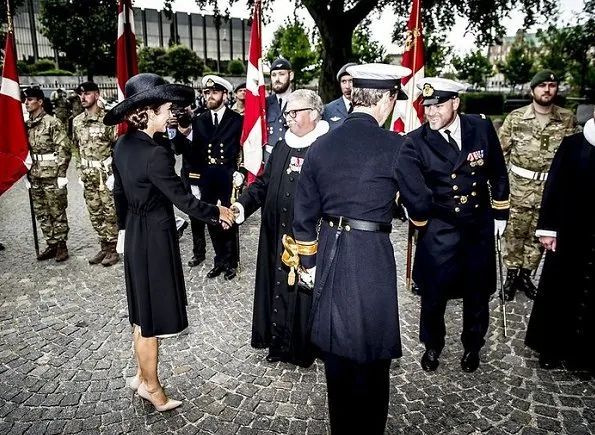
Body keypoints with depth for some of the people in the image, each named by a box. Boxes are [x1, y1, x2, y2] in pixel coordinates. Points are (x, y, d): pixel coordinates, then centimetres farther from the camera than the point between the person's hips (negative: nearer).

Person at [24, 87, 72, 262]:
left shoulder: (53, 122, -7)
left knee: (57, 213, 1)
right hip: (35, 176, 7)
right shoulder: (26, 125, 12)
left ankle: (62, 246, 12)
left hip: (52, 175, -7)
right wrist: (27, 171, 12)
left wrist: (61, 174, -15)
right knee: (41, 213, 11)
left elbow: (64, 149, -11)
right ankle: (51, 244, 22)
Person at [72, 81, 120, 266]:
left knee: (110, 213, 0)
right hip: (88, 175, 7)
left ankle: (113, 249, 12)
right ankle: (104, 247, 24)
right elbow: (77, 147, 18)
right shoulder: (77, 121, 10)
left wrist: (114, 172, -14)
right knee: (95, 213, 12)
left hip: (106, 173, -6)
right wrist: (82, 169, 14)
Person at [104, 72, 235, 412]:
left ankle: (143, 375, 38)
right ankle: (151, 386, 27)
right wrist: (217, 212, -6)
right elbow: (183, 199, -20)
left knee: (144, 311, 21)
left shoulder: (123, 145, 3)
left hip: (135, 235, 9)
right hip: (155, 238, -9)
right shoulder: (155, 154, -24)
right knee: (152, 316, 7)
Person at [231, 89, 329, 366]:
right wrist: (243, 204, -2)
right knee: (277, 285, 14)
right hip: (277, 235, 6)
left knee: (304, 289, 6)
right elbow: (264, 183, 13)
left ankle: (302, 347, 27)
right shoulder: (281, 148, 12)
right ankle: (278, 341, 33)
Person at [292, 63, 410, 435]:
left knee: (336, 352, 20)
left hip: (329, 252, 6)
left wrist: (308, 262, 15)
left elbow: (304, 214, 6)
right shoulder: (395, 147, -12)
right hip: (372, 255, -6)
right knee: (369, 355, 11)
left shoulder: (320, 145, 3)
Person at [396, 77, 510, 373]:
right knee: (433, 294, 8)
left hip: (480, 227, 3)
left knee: (478, 293, 16)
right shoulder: (415, 142, -14)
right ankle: (432, 346, 35)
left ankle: (472, 347, 41)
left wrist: (500, 213, 10)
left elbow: (498, 173, 6)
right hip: (439, 230, -2)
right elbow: (411, 191, -17)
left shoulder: (482, 127, -6)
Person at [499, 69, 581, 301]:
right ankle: (511, 275, 20)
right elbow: (501, 151, 0)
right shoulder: (515, 117, -3)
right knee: (514, 233, 5)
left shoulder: (568, 119, 1)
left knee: (539, 234, 11)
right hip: (519, 187, -1)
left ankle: (526, 275, 26)